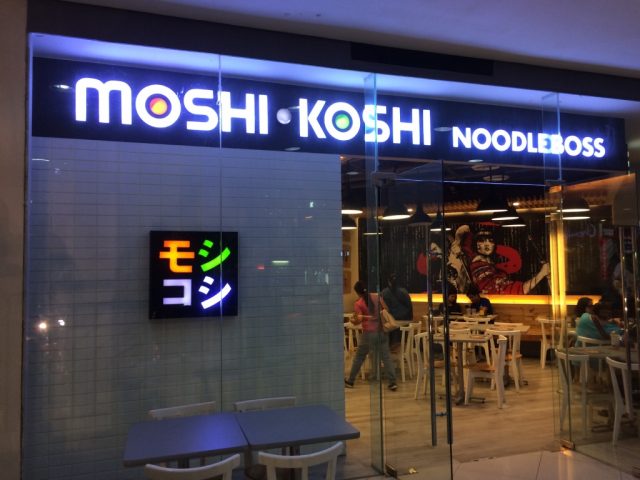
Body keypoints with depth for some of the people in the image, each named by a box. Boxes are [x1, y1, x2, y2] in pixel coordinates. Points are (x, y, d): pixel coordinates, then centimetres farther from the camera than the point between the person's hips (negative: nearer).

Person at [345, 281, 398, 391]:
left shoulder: (358, 304, -6)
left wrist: (352, 321, 6)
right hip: (382, 331, 3)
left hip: (369, 333, -3)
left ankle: (350, 381, 24)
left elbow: (358, 320, -14)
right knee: (386, 356, 3)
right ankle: (392, 382, -2)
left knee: (359, 357, 11)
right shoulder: (377, 298, 6)